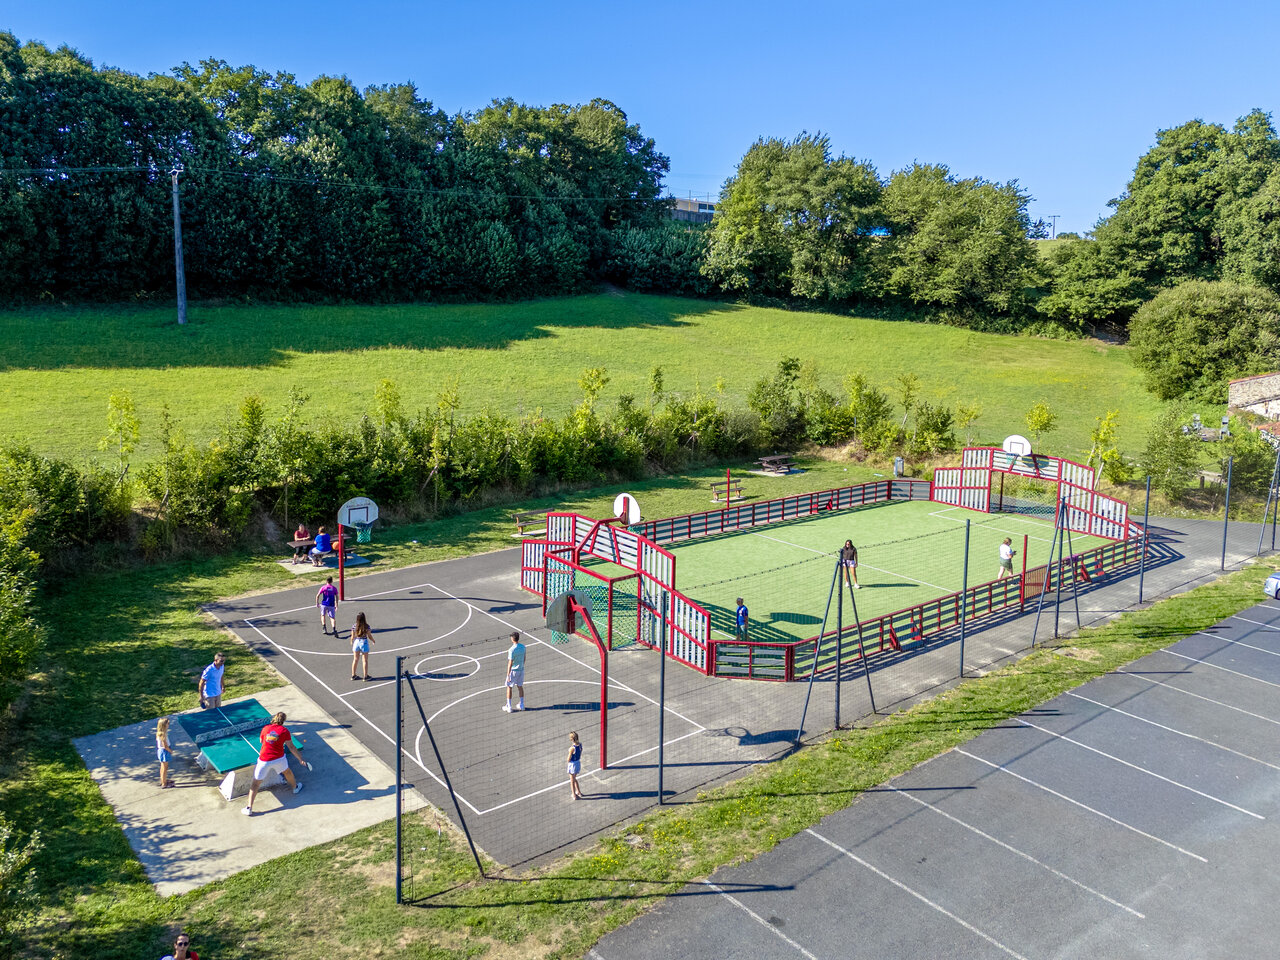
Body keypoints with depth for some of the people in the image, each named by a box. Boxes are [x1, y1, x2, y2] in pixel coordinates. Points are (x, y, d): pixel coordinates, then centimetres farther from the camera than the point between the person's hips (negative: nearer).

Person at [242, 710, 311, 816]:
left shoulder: (265, 728, 2)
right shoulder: (284, 730, -3)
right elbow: (291, 747, -2)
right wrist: (300, 759, 5)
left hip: (264, 760, 0)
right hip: (279, 759, 0)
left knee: (256, 783, 8)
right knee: (287, 772, 29)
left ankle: (249, 808, 3)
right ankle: (295, 787, 53)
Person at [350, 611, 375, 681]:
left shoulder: (354, 627, -8)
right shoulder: (367, 627, -15)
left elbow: (352, 637, -1)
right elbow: (369, 636, -8)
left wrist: (352, 644, 16)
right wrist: (373, 641, 11)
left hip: (356, 642, 3)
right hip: (364, 643, -3)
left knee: (355, 660, 17)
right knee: (365, 660, 10)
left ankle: (353, 675, 25)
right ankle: (365, 676, 15)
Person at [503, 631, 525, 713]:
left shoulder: (511, 650, -24)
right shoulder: (523, 647, -4)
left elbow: (510, 664, -22)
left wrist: (508, 675, -17)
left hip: (513, 670, -6)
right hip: (521, 669, 6)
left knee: (509, 687, 9)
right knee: (520, 686, 18)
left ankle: (508, 707, 14)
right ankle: (521, 705, 27)